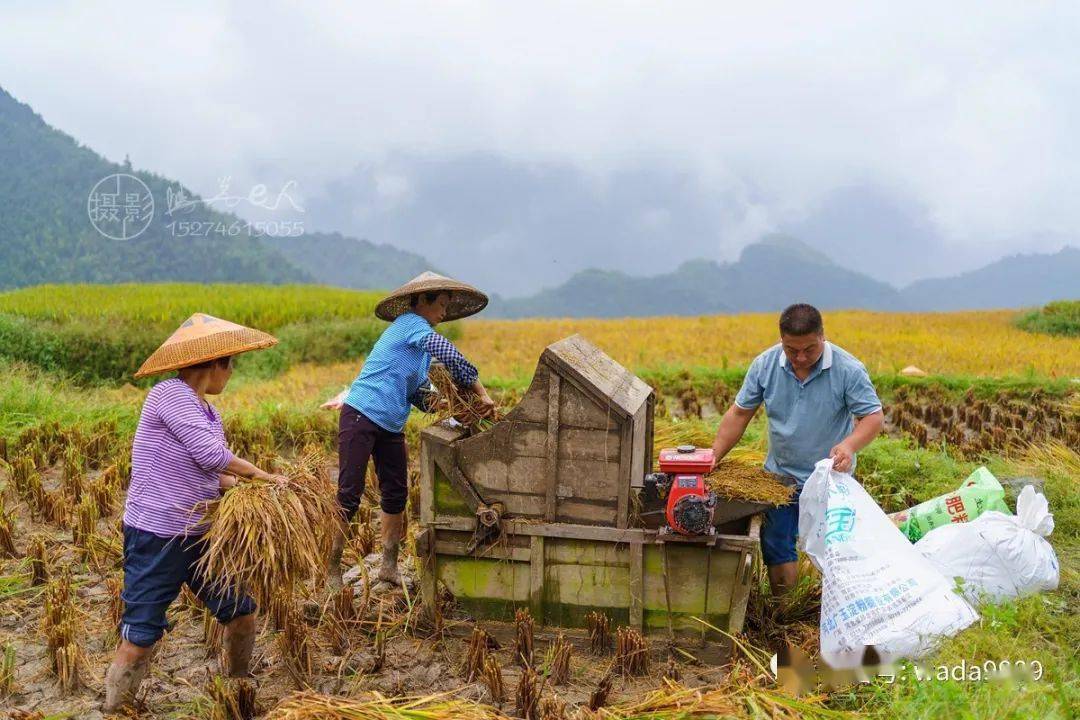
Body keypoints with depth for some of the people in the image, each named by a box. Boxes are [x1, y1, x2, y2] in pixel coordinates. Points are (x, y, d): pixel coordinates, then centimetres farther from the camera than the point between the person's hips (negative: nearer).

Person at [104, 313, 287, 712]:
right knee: (139, 638, -4)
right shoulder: (170, 394, -17)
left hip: (198, 534, 9)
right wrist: (263, 475, -13)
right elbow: (211, 454, -24)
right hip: (154, 537, -9)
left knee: (241, 612, 16)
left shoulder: (206, 411, 10)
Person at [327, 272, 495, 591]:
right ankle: (331, 570, 0)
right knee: (349, 494, -7)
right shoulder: (411, 323, -10)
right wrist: (480, 391, -21)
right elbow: (447, 354, -24)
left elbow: (419, 391, 13)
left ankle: (389, 568, 21)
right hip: (361, 417, -10)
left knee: (396, 494, 10)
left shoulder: (421, 343, 18)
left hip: (390, 426, 10)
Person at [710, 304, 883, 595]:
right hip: (780, 475, 3)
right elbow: (739, 413, -1)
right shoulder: (765, 365, -8)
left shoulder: (848, 370, -17)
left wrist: (850, 444, -36)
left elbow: (874, 417, -14)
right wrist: (713, 456, -8)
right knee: (777, 553, 7)